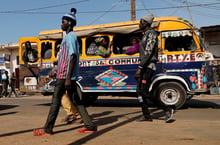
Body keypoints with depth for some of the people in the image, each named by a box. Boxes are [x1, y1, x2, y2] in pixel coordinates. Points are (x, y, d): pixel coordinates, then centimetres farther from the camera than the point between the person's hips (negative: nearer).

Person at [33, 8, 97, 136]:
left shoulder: (70, 37, -10)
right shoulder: (72, 37, 20)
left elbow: (73, 57, -20)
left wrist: (68, 78, -24)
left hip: (65, 75, -9)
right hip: (70, 76, 9)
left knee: (56, 101, -1)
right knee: (76, 100, 10)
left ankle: (47, 129, 9)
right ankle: (90, 125, 11)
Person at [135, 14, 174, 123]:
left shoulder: (151, 34, -10)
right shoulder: (145, 35, 20)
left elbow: (148, 52, -21)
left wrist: (140, 67, -26)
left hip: (148, 67, -10)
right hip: (145, 67, 10)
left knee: (144, 92, -12)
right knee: (139, 91, 8)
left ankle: (168, 110, -4)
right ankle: (147, 116, 13)